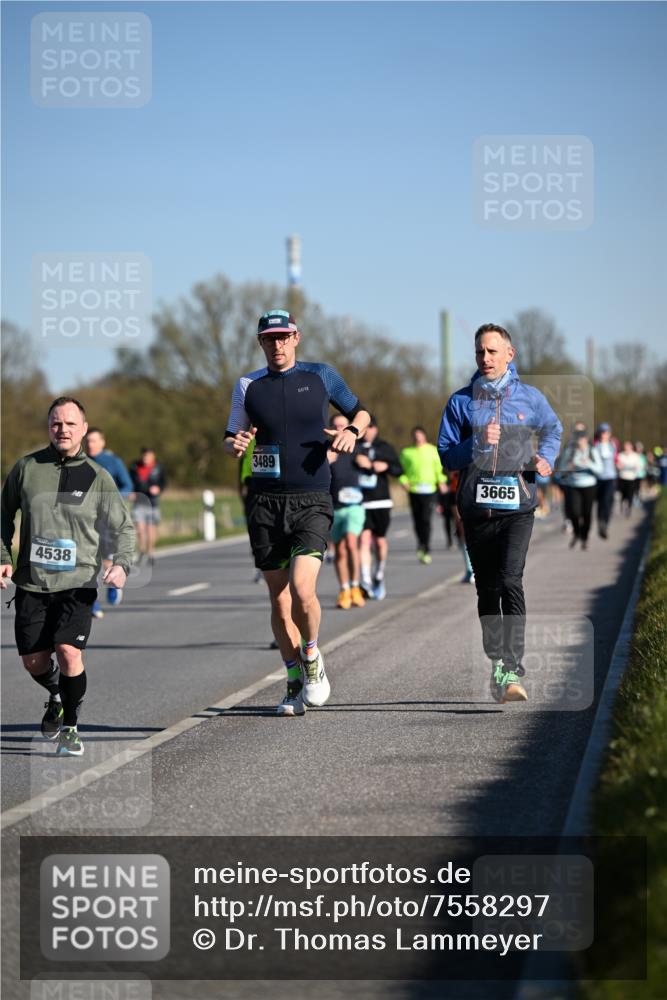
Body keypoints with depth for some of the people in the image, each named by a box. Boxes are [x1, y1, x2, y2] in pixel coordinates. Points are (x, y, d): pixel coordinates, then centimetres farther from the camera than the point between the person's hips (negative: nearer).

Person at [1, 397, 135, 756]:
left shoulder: (97, 477, 0)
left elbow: (123, 527, 6)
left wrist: (121, 564, -11)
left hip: (78, 582, -2)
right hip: (32, 583, 2)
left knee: (68, 651, -18)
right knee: (33, 660, 4)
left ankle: (70, 727, 1)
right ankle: (56, 696, 39)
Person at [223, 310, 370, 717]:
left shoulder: (321, 375, 5)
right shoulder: (248, 385, 9)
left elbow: (360, 411, 17)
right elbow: (231, 438, 17)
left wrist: (352, 431, -5)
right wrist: (235, 444, -7)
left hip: (312, 502, -2)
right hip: (266, 502, 2)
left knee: (302, 588, -19)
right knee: (279, 599, 4)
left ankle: (312, 660, 6)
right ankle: (295, 680, 19)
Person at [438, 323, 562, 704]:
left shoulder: (530, 397, 7)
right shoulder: (461, 402, 6)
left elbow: (553, 429, 26)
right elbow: (446, 455, 5)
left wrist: (547, 456, 7)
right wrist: (477, 445, -12)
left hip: (518, 505, -2)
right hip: (476, 507, 2)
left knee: (510, 581, -18)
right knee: (487, 590, 8)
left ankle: (513, 670, -22)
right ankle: (497, 667, 19)